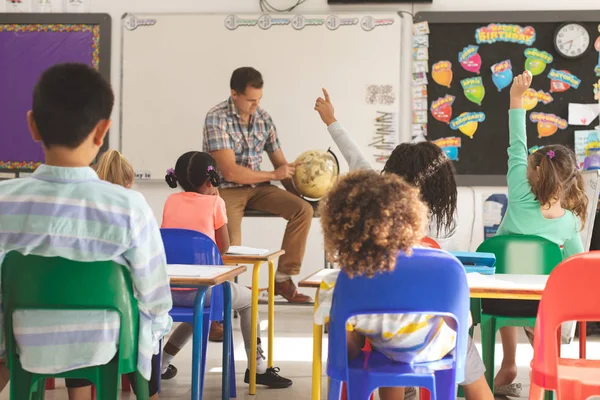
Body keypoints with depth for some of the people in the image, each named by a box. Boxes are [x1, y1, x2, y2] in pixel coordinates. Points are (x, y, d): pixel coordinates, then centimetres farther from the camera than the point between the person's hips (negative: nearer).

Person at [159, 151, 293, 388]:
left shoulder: (171, 201, 10)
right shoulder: (214, 202, -2)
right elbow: (223, 247, 5)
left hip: (167, 290, 5)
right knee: (248, 300, 22)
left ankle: (162, 363, 31)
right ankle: (257, 367, 20)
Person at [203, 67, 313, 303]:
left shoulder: (263, 118, 4)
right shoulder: (217, 118, -14)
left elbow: (281, 164, 9)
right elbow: (230, 171, -20)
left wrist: (298, 194, -7)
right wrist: (273, 175, -15)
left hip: (257, 187, 6)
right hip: (225, 189, -5)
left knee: (303, 210, -16)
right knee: (230, 248, -28)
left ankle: (283, 278, -7)